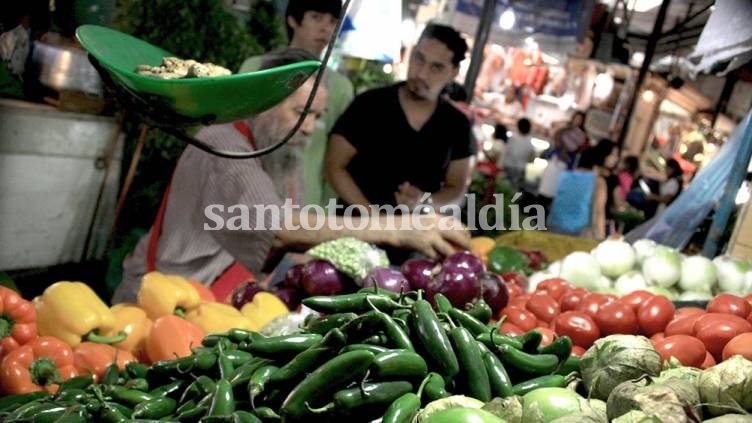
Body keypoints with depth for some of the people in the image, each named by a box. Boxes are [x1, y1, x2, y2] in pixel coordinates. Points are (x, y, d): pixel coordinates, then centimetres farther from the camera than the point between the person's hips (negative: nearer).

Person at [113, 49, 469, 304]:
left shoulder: (272, 155, 10)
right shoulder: (224, 145, -19)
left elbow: (281, 237, 3)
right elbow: (283, 227, -31)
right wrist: (397, 230, -35)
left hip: (210, 297, 8)